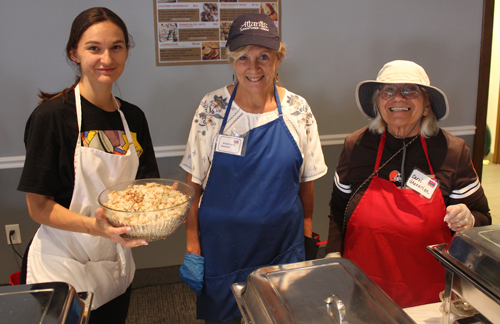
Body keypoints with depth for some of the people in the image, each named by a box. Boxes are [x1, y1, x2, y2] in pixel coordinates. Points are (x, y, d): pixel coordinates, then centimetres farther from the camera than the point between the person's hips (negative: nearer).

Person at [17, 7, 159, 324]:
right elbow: (39, 206, -14)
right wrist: (93, 226, -30)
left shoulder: (133, 117, 3)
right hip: (62, 267, -5)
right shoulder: (52, 115, -14)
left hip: (116, 267, 6)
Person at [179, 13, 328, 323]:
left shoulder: (298, 110, -4)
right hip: (221, 246, -1)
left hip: (282, 246, 1)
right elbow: (194, 183, -6)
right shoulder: (213, 107, -8)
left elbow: (306, 181, 5)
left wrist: (307, 235, 7)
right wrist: (192, 248, -7)